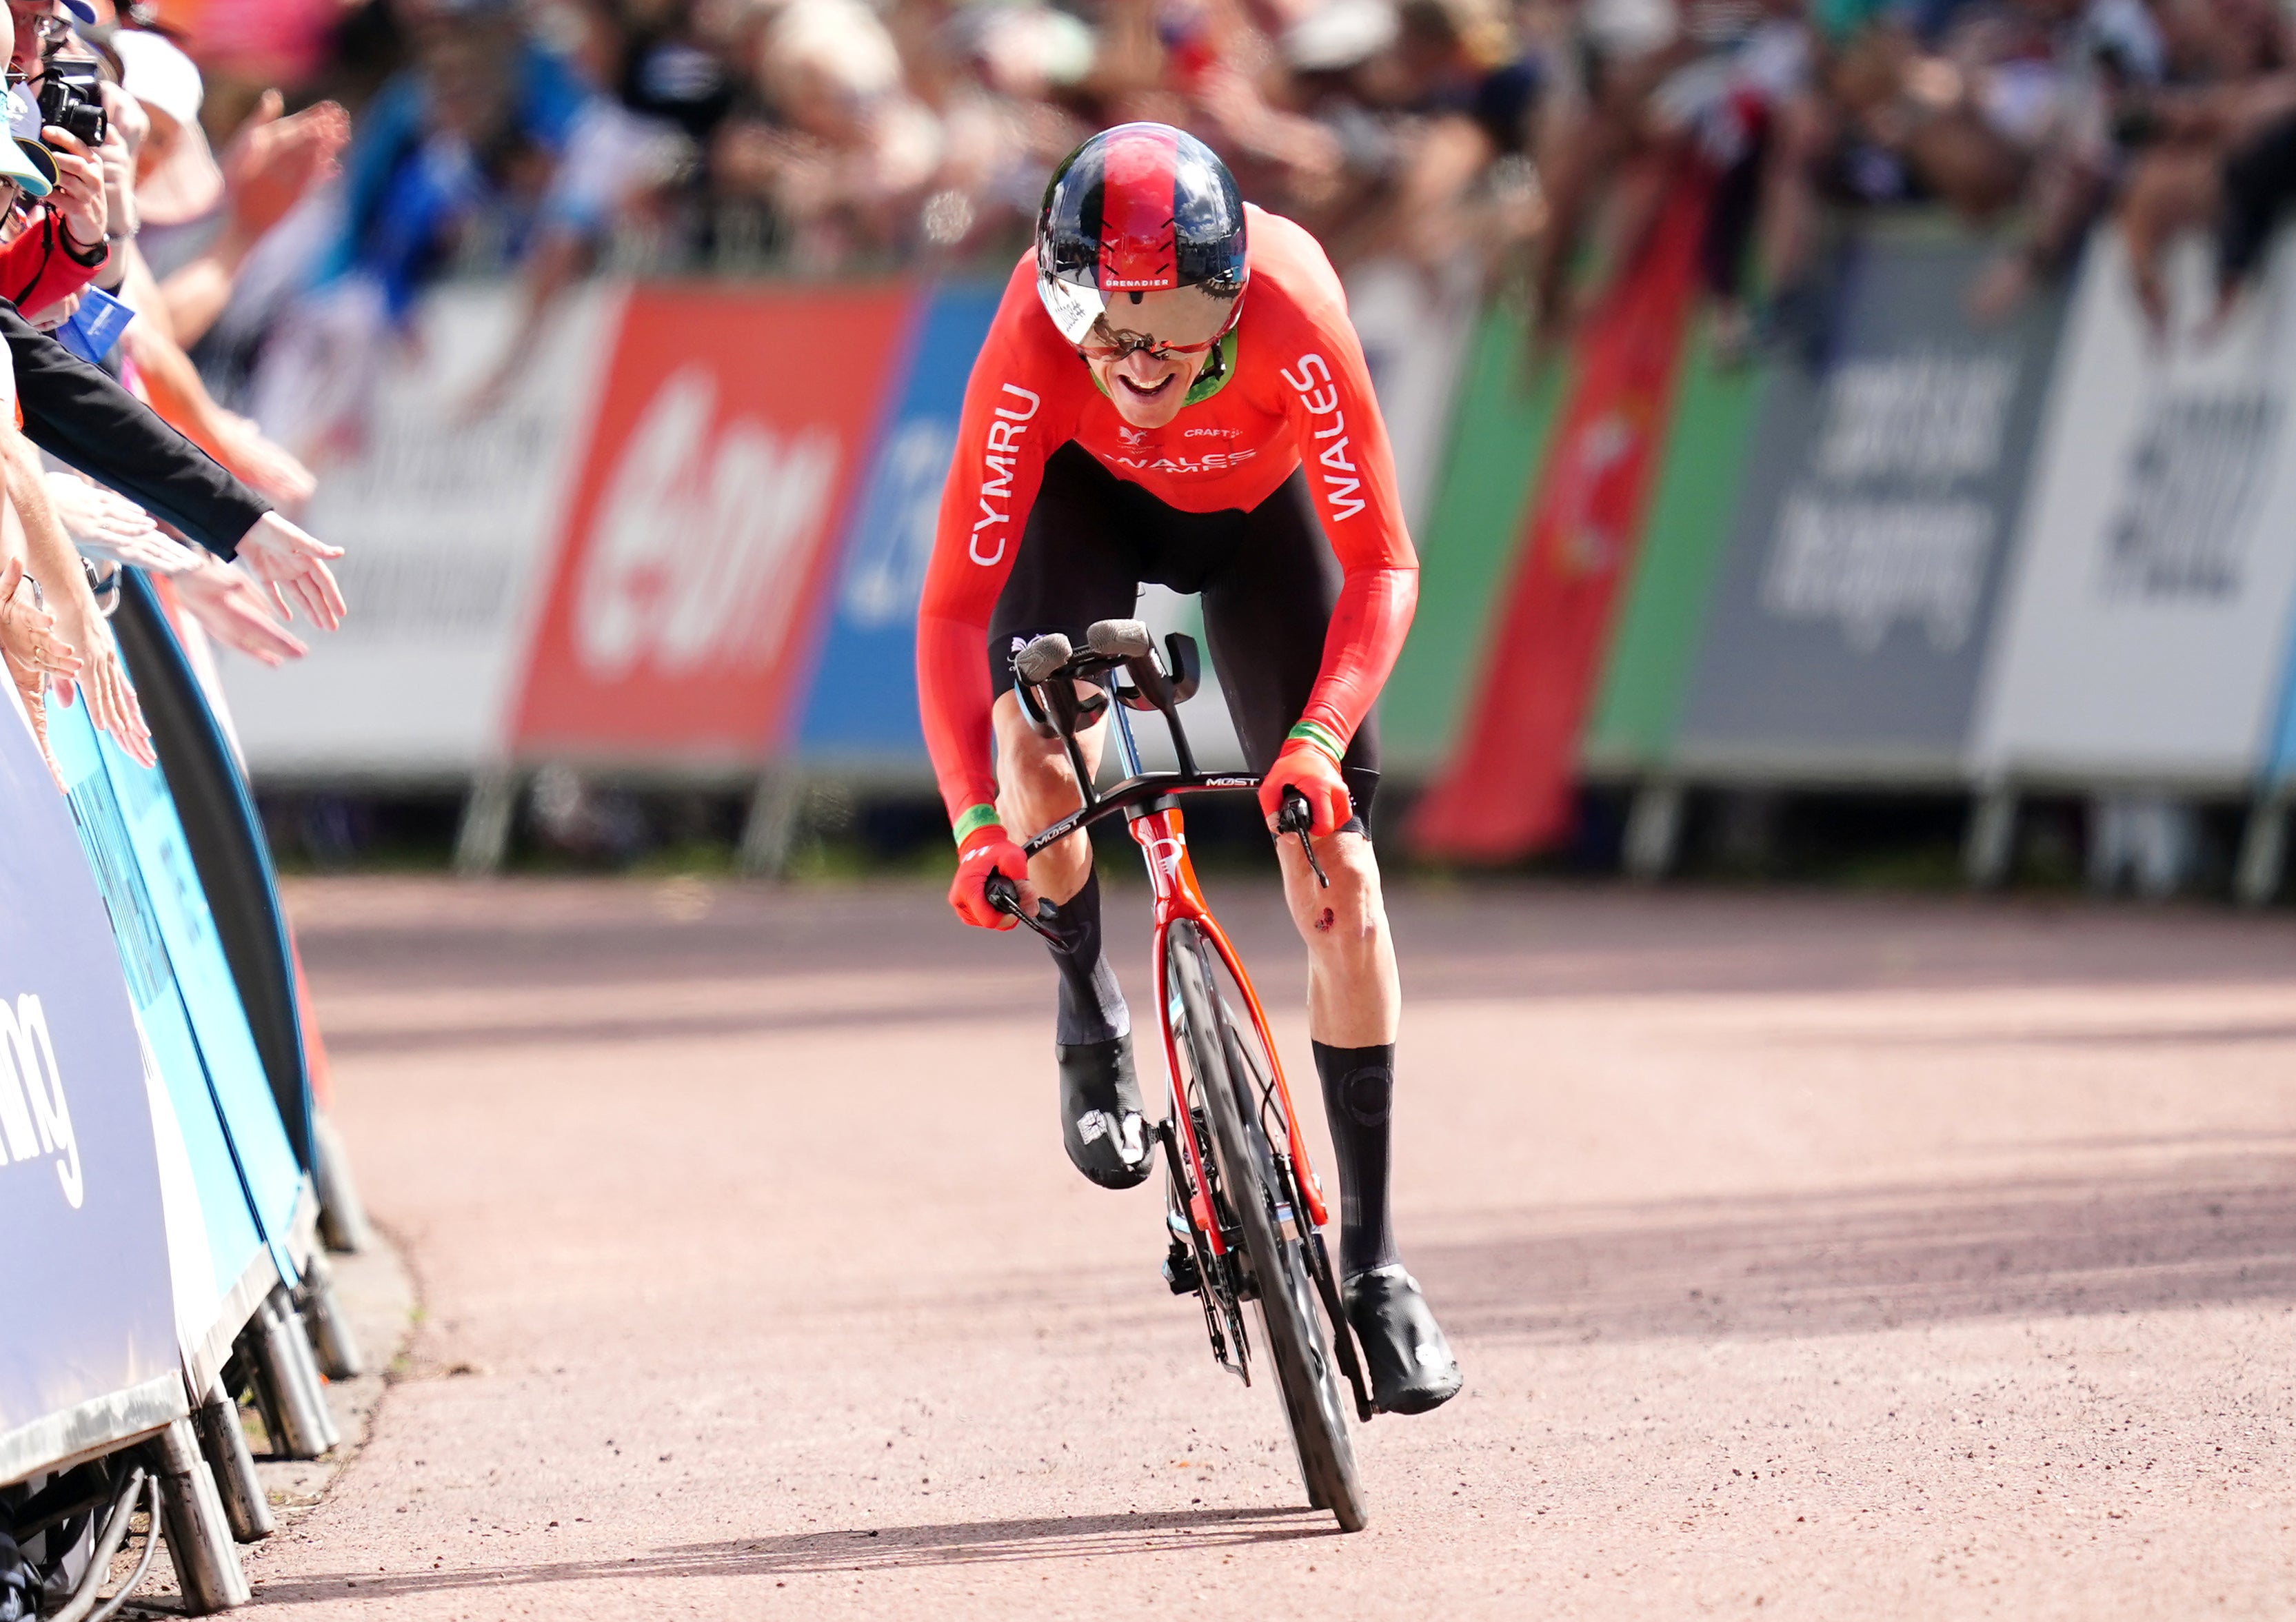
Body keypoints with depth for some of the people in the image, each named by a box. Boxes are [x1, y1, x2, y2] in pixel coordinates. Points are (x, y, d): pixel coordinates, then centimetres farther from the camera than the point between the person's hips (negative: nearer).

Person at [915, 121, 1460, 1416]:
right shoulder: (1035, 344, -39)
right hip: (1093, 497, 0)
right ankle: (1093, 1018, 4)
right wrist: (977, 820, -45)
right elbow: (956, 606, -35)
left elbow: (1382, 566, -33)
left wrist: (1318, 739, -47)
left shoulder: (1291, 312, -40)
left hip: (1257, 508, 0)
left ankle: (1374, 1261, 3)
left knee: (1339, 878, -7)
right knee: (1042, 750, -29)